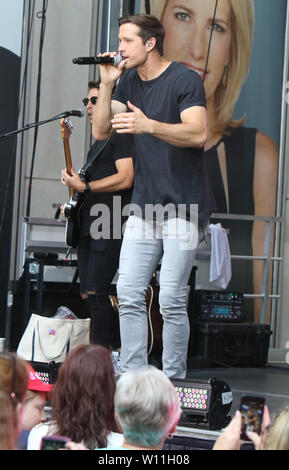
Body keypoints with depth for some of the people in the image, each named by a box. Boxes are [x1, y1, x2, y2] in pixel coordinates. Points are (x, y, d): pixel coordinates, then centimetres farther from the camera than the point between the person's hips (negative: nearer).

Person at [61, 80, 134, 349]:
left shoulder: (122, 136, -5)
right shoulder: (97, 143, 24)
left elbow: (124, 179, -18)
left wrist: (83, 186, -16)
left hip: (110, 228, -10)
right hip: (88, 227, 10)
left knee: (94, 293, -16)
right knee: (87, 294, 7)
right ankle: (119, 349, 14)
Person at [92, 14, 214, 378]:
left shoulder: (184, 80, -9)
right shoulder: (128, 82, 12)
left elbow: (198, 133, -22)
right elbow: (100, 131, 8)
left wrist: (149, 125, -36)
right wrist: (106, 84, -5)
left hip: (182, 207, -7)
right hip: (144, 206, 7)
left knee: (171, 301, -8)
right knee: (128, 295, 1)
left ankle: (172, 381, 1)